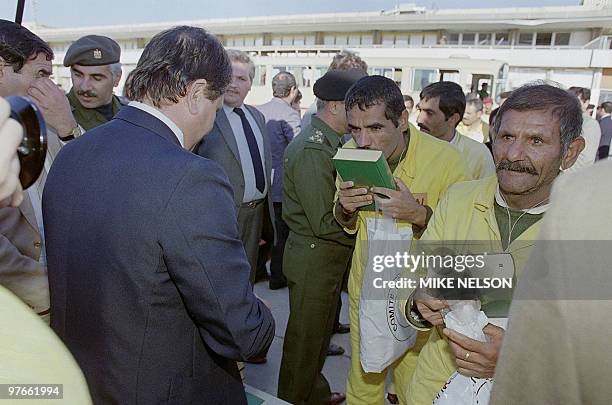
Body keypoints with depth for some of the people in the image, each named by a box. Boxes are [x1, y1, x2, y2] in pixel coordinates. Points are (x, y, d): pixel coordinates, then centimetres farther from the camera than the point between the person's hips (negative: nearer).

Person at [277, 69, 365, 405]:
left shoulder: (329, 142, 8)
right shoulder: (311, 149, -23)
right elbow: (323, 222, -25)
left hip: (330, 257, 10)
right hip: (314, 259, -10)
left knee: (322, 330, 24)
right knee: (305, 337, 10)